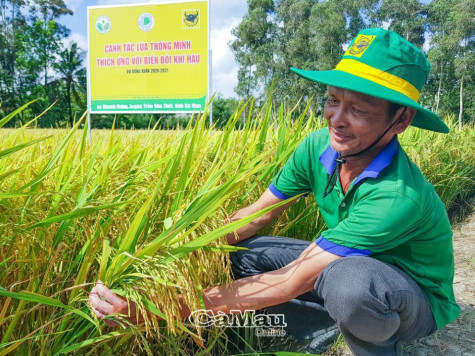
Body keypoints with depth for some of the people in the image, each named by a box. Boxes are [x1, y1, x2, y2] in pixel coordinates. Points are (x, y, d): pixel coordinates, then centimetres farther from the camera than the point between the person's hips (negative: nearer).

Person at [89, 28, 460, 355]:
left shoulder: (400, 195, -36)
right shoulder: (318, 147, -15)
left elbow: (293, 282, -38)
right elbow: (253, 217, -10)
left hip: (415, 301, -5)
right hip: (347, 265, 6)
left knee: (349, 278, -41)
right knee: (241, 253, -10)